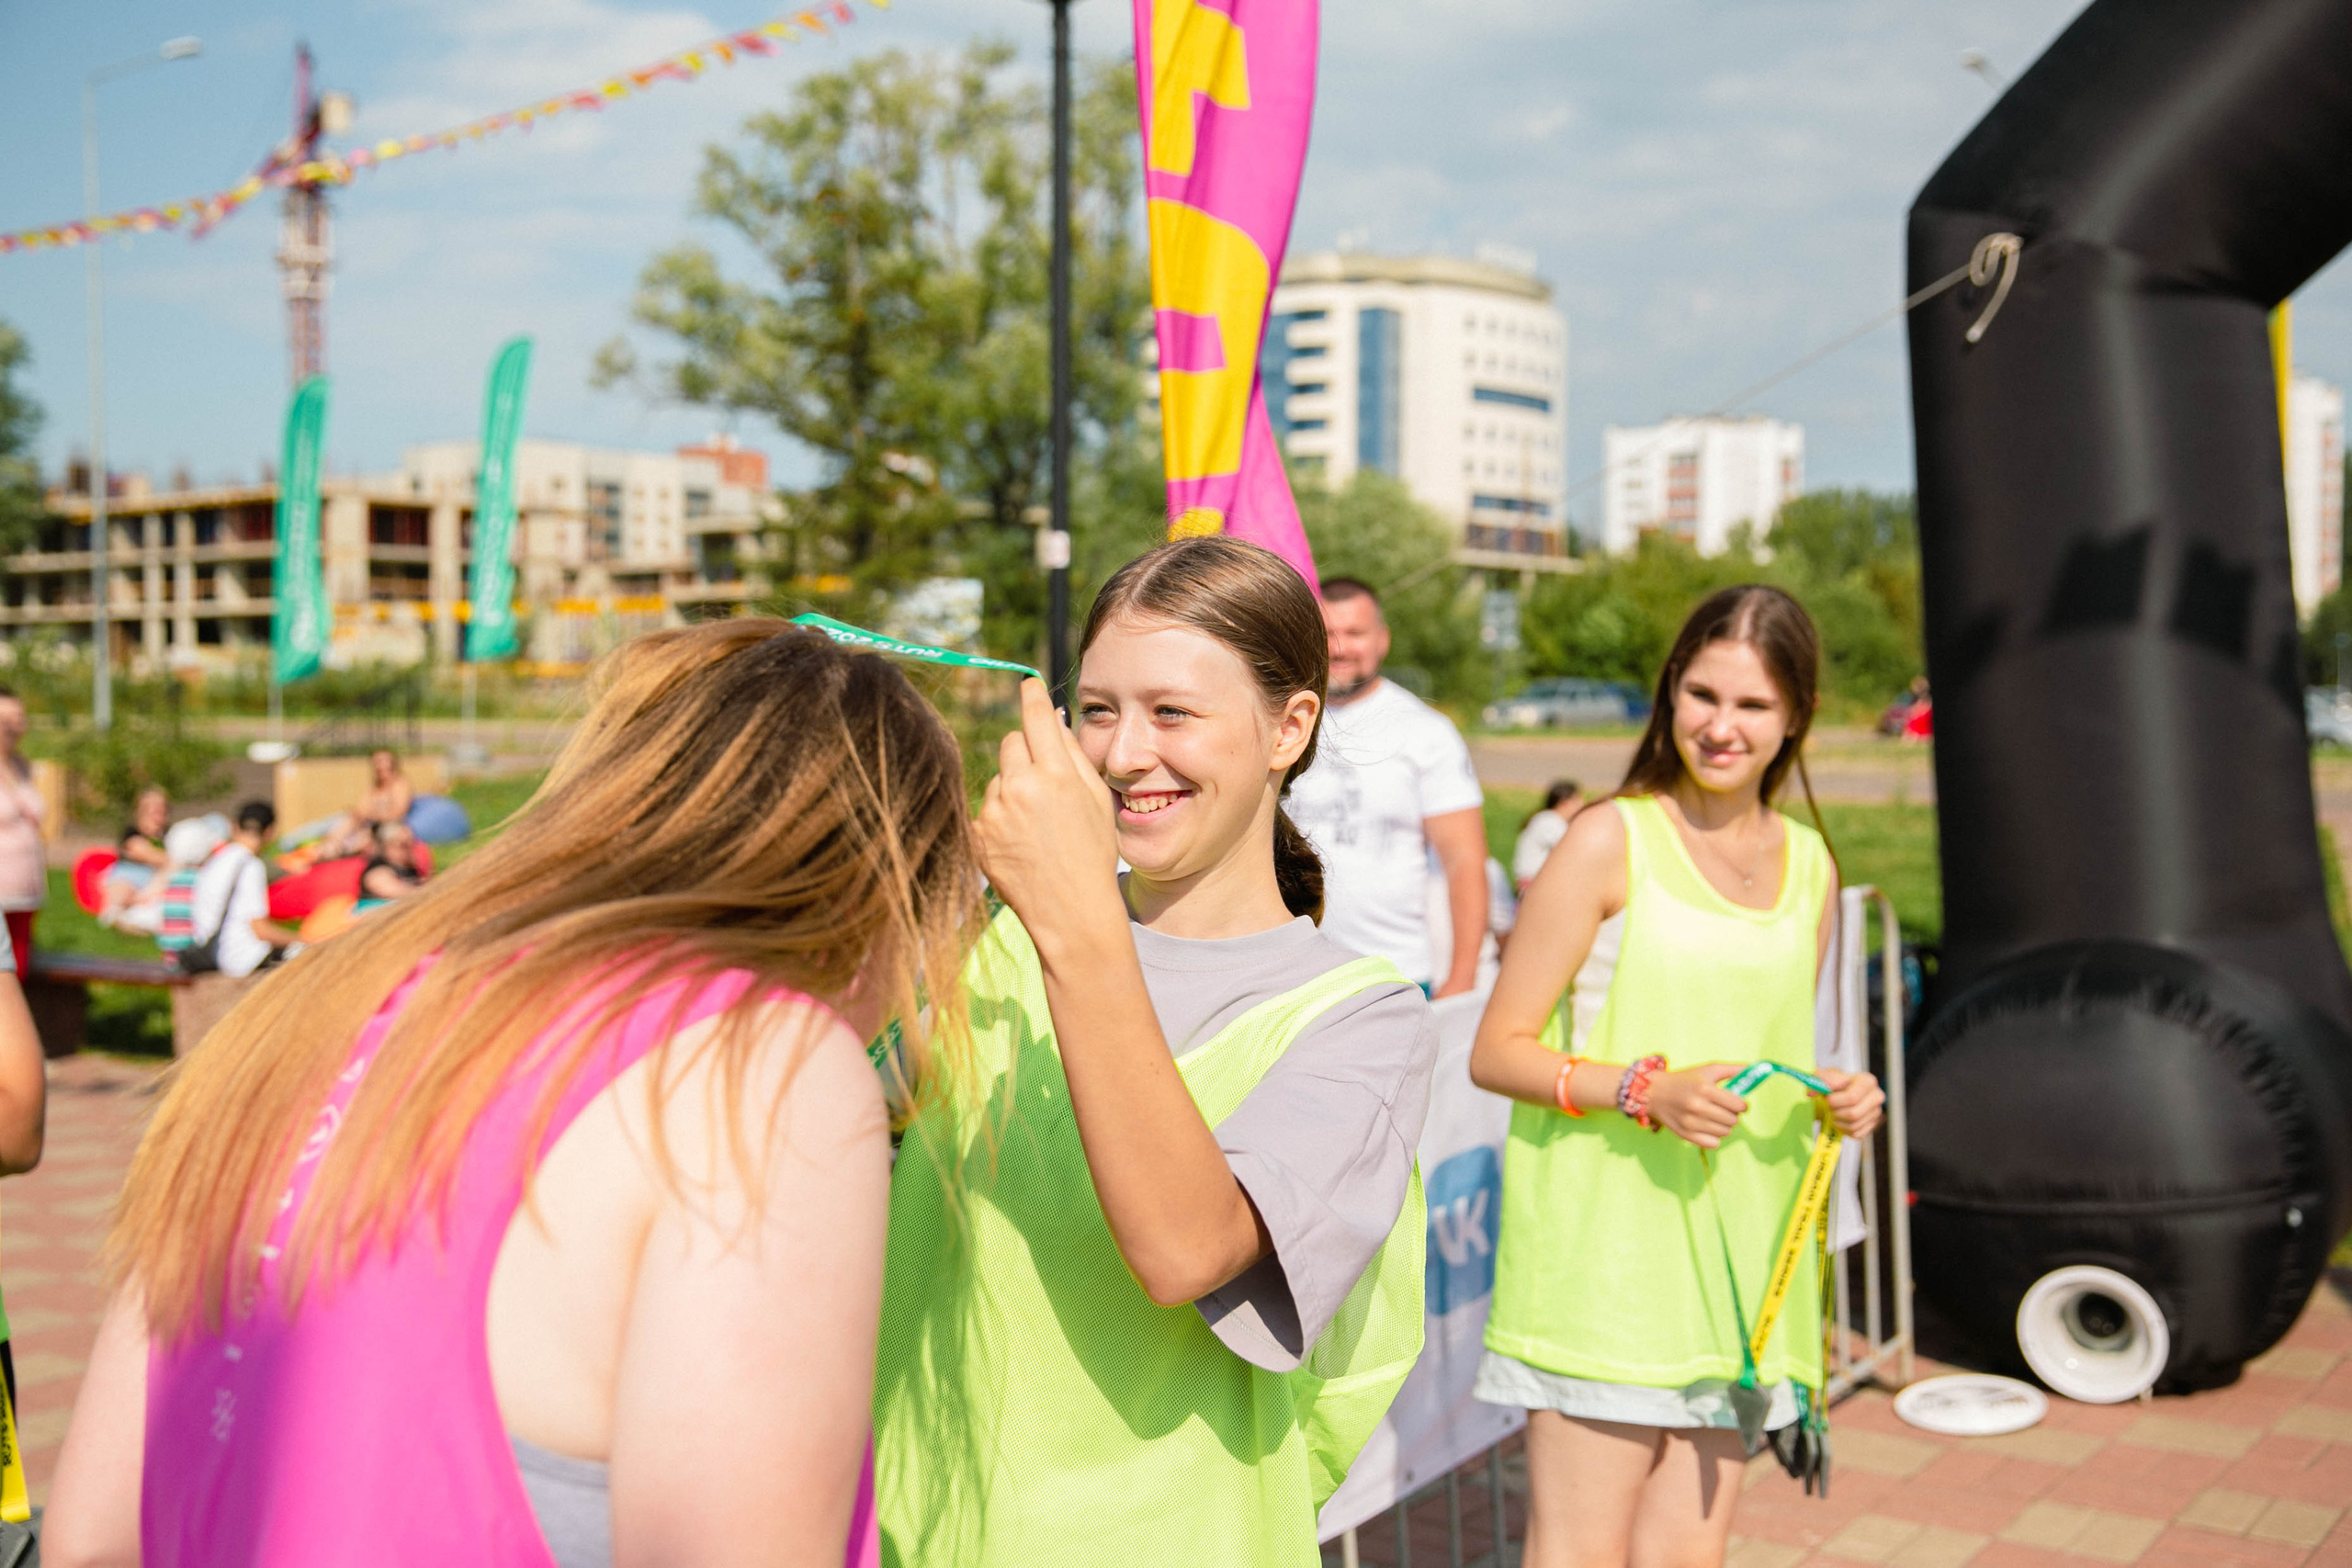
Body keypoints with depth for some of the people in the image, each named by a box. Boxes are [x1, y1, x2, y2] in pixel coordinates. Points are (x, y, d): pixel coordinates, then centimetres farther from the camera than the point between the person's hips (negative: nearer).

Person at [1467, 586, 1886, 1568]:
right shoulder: (1609, 842, -5)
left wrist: (1838, 1100, 4)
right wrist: (1645, 1090, -20)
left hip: (1735, 1253, 5)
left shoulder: (1809, 866, 13)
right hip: (1604, 1240, -5)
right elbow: (1496, 1052, -7)